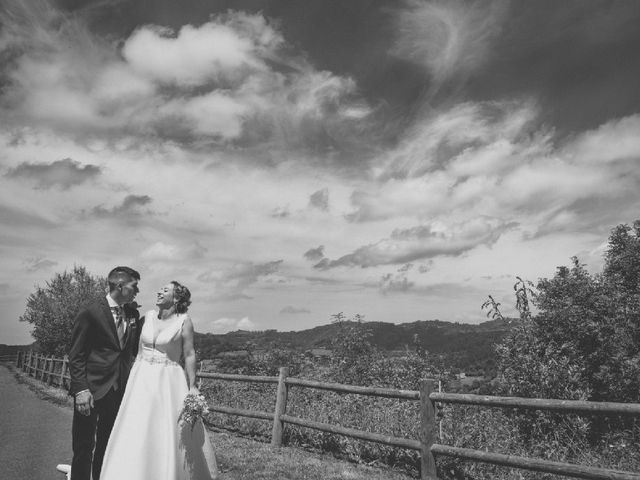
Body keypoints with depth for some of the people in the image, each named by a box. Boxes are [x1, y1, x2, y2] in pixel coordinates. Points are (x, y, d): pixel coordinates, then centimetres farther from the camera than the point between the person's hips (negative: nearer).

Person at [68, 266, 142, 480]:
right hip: (92, 389, -5)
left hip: (120, 389, 5)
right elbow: (76, 356, -10)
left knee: (108, 445, 17)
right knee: (84, 447, 4)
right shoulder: (90, 313, -11)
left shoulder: (133, 313, 5)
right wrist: (81, 389, -16)